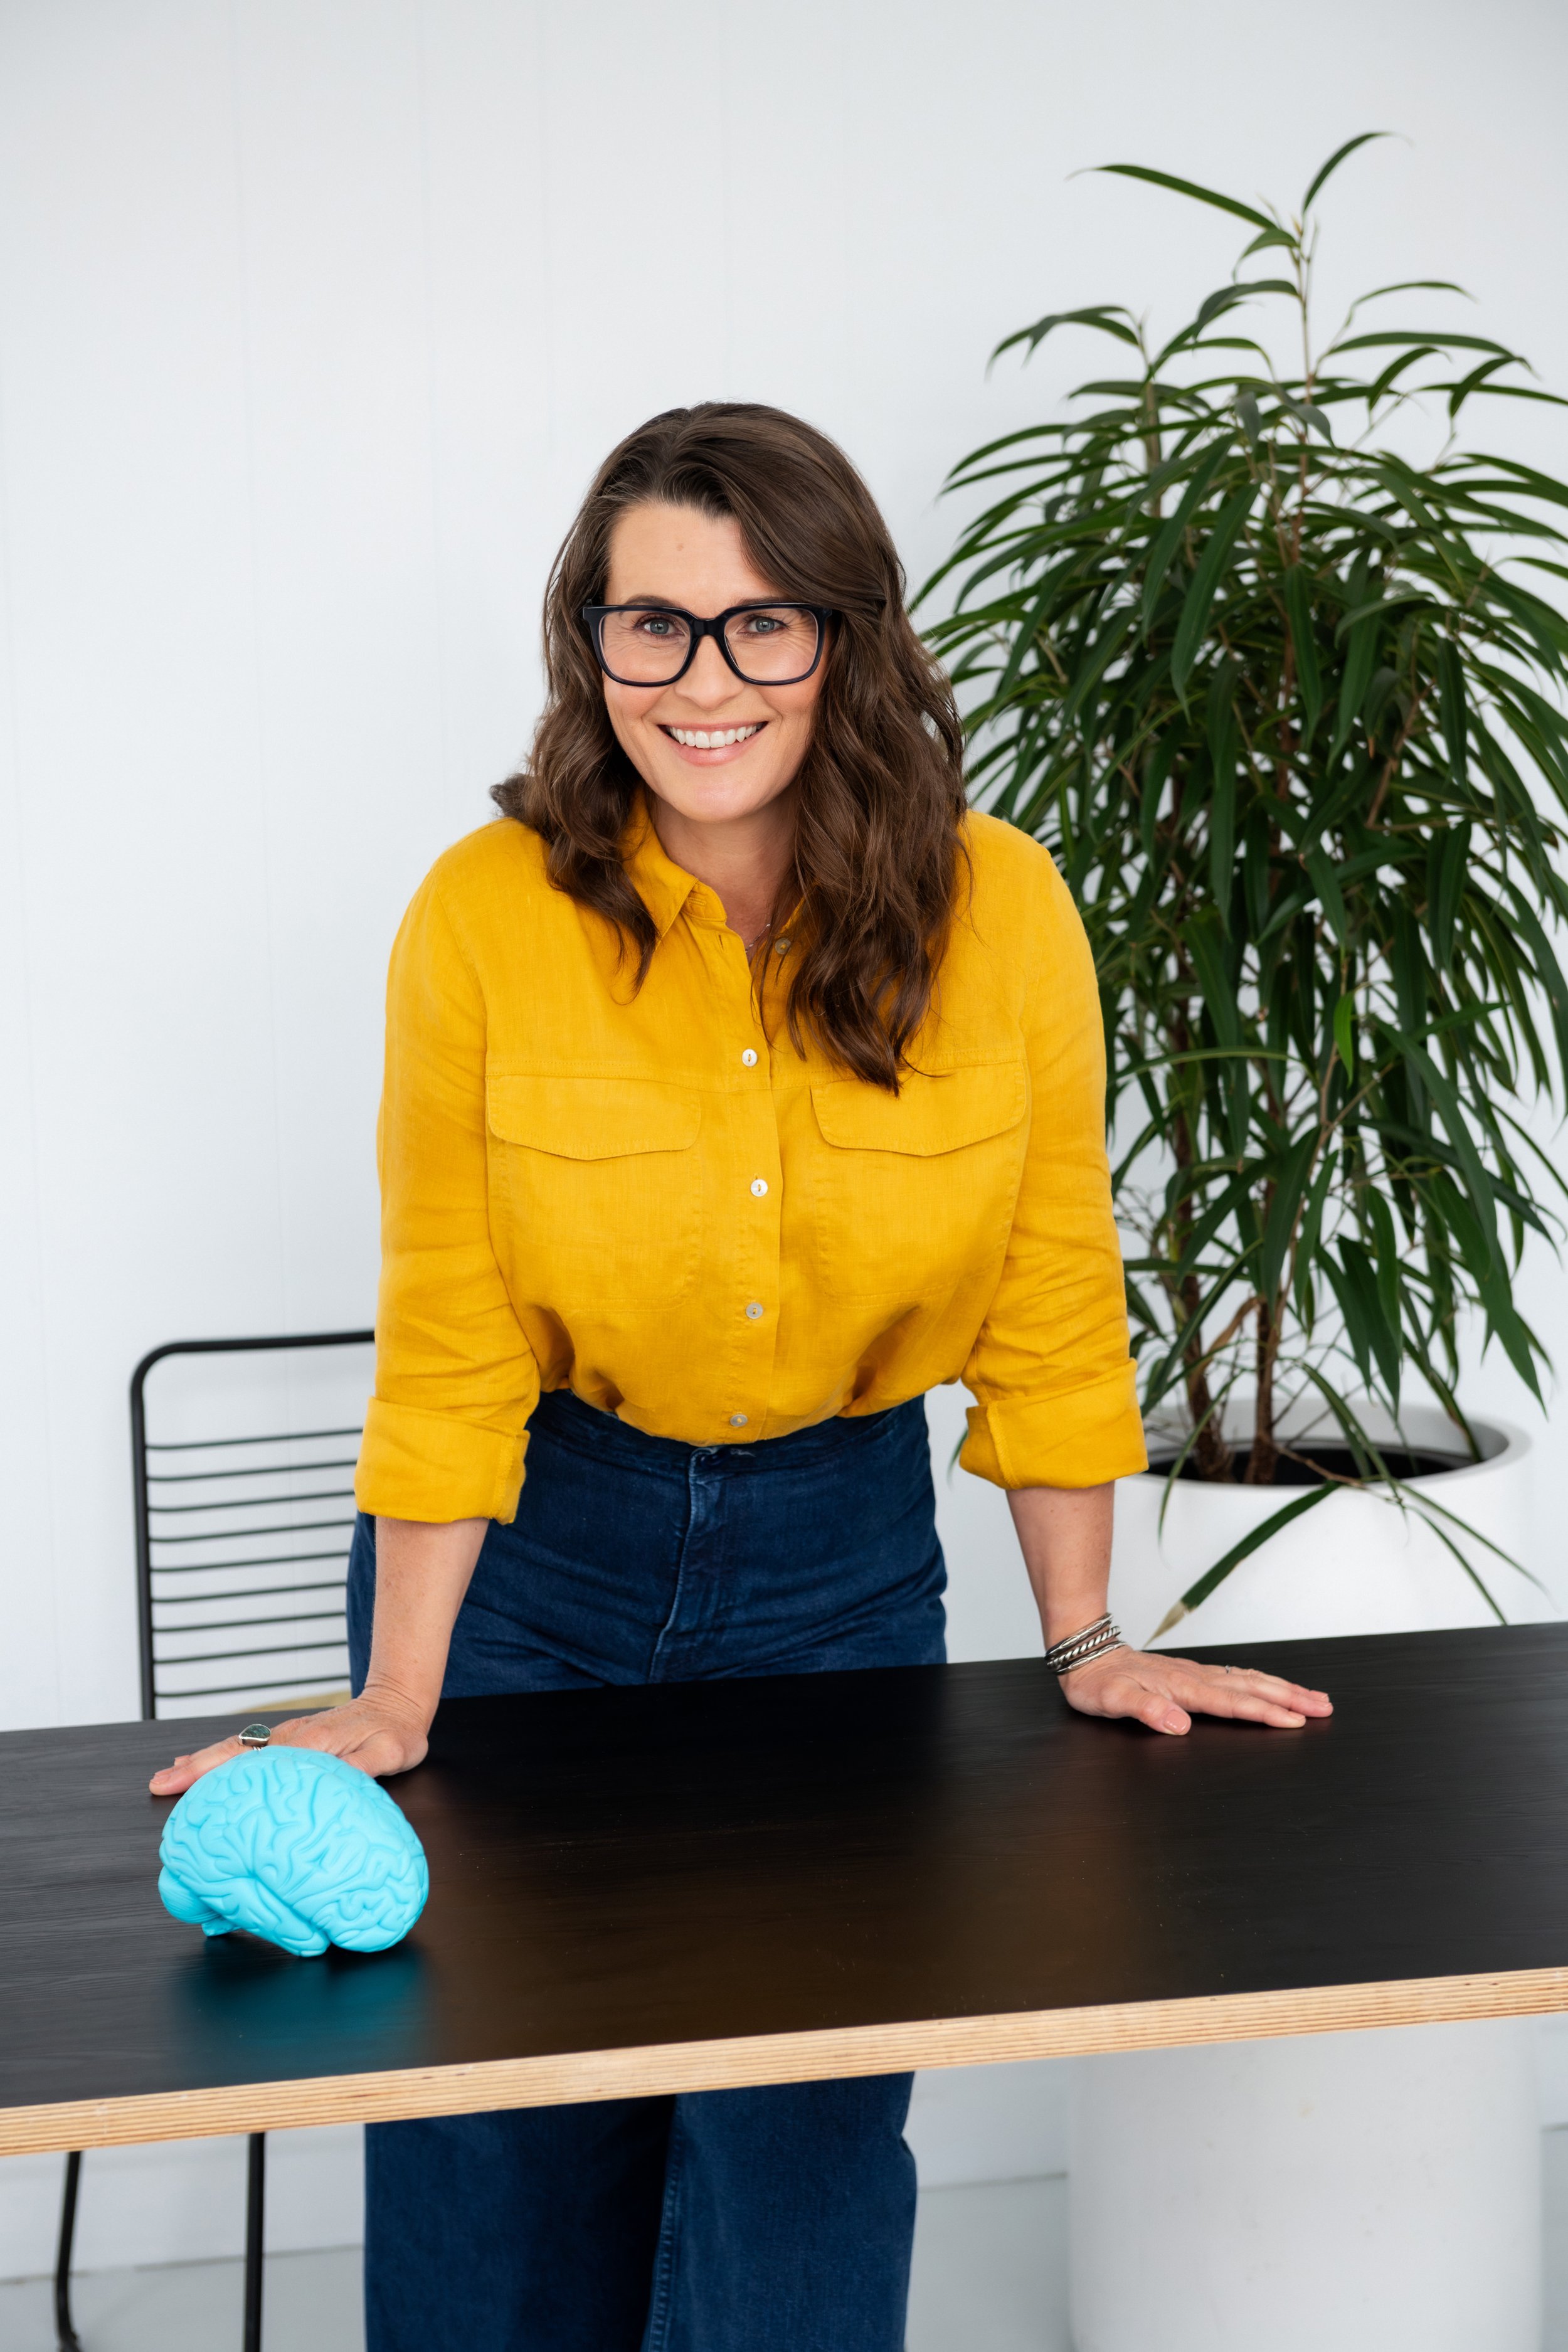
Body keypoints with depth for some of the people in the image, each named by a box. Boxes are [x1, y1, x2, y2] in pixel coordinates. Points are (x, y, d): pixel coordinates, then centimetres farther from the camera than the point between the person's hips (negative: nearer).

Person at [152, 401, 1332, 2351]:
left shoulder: (996, 911, -13)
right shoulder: (485, 917, -16)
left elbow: (1050, 1308, -4)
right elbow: (448, 1347, -11)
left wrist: (1085, 1641, -1)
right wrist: (395, 1701, -11)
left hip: (840, 1558, 1)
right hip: (528, 1554, 0)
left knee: (803, 2167, 3)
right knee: (497, 2170, 10)